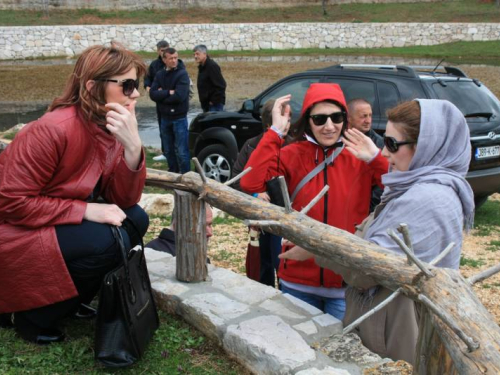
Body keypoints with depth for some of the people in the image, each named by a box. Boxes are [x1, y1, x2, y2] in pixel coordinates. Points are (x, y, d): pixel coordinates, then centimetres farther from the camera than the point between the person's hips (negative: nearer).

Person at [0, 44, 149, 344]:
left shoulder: (112, 128, -3)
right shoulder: (53, 130, -27)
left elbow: (123, 201, -9)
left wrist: (133, 146, -24)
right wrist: (85, 210, -28)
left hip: (59, 227, 8)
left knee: (135, 219, -6)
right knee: (106, 242, -26)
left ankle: (69, 296, 10)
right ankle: (34, 316, -4)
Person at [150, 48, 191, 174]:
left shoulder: (182, 74, -10)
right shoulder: (159, 74, 6)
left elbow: (179, 96, -21)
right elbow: (152, 94, -6)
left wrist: (162, 95, -9)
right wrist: (168, 93, -18)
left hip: (179, 118, -5)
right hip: (165, 117, 5)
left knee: (181, 151, -3)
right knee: (168, 150, 14)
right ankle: (173, 174, 27)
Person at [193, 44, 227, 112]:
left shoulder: (212, 66, -16)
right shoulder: (201, 67, 14)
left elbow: (220, 85, -21)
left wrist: (214, 101, -19)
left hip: (215, 104, -10)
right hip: (206, 104, 10)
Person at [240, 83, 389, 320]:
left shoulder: (359, 155, -5)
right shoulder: (293, 155, -4)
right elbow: (251, 184, -20)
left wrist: (377, 159, -28)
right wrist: (276, 132, -20)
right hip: (298, 281, 1)